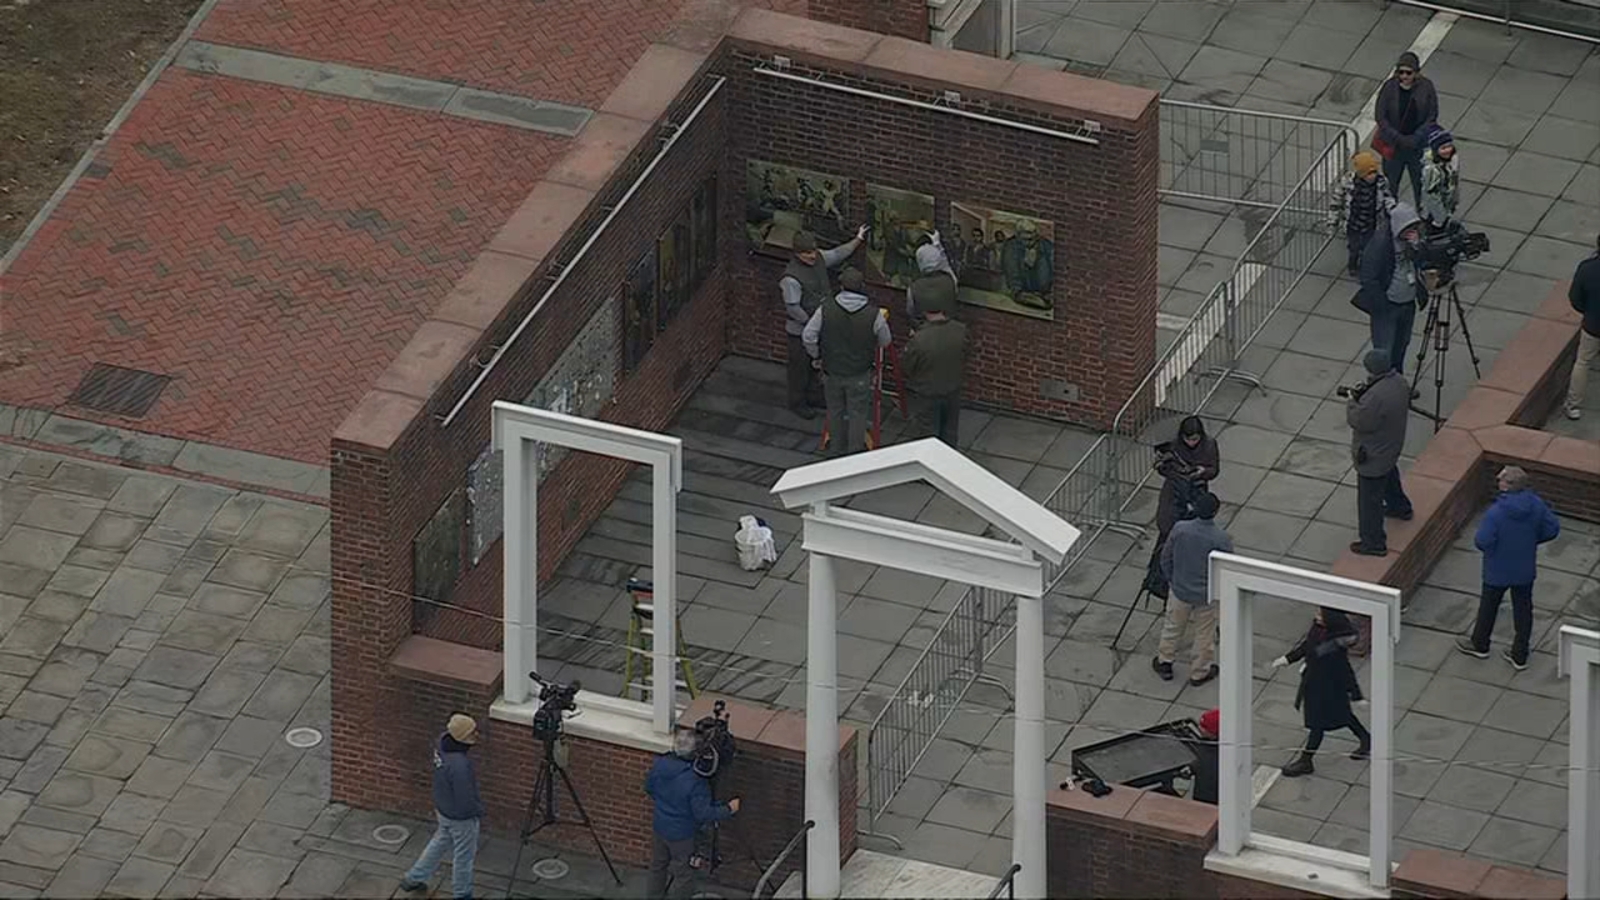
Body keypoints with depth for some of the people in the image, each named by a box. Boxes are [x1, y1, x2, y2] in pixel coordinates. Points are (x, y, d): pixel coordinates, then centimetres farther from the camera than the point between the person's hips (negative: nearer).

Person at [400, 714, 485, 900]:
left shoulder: (443, 744, -15)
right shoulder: (458, 765, -40)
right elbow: (465, 799, -28)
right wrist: (479, 811, -8)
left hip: (444, 808, 8)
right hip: (461, 817, -8)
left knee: (439, 843, 30)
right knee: (464, 856, 16)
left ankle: (413, 879, 45)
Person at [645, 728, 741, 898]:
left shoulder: (660, 764, -16)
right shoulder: (695, 781, -35)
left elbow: (649, 787, 3)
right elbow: (703, 813, -27)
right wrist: (728, 809, -13)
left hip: (659, 826, 6)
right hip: (682, 834, -6)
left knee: (658, 865, 29)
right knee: (684, 874, 15)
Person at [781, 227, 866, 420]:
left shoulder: (818, 259, -8)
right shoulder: (791, 278, -32)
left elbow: (838, 254, 12)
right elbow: (792, 308, -28)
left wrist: (857, 240, 7)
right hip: (800, 330, -8)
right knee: (800, 365, 10)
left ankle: (814, 396, 42)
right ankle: (797, 403, 27)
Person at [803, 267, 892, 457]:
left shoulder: (825, 311, -18)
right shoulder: (873, 315, -20)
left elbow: (808, 338, -11)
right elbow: (885, 341, -4)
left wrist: (816, 356, 9)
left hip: (832, 372, 1)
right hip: (860, 375, -1)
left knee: (835, 412, 21)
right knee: (858, 414, 15)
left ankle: (836, 451, 35)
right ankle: (855, 454, 25)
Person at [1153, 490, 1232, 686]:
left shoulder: (1179, 529, -21)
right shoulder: (1221, 539, -27)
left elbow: (1166, 558, -6)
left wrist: (1171, 579, 13)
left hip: (1180, 590, 2)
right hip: (1207, 595, -2)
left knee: (1173, 627, 27)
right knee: (1204, 634, 21)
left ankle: (1164, 662, 43)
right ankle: (1199, 673, 37)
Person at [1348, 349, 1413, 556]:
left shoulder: (1377, 397, -39)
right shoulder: (1399, 382, -10)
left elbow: (1359, 421, -30)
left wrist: (1352, 402, -12)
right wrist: (1362, 396, -2)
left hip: (1373, 456, -9)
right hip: (1393, 445, 9)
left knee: (1369, 499, 7)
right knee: (1389, 476, 38)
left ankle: (1373, 543, 18)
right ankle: (1399, 506, 63)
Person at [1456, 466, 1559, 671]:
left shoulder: (1496, 512, -31)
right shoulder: (1536, 505, -15)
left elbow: (1482, 541, -30)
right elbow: (1553, 529, -6)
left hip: (1498, 571, -4)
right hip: (1526, 569, 4)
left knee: (1489, 606, 21)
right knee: (1523, 609, 19)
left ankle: (1479, 645, 43)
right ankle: (1520, 655, 30)